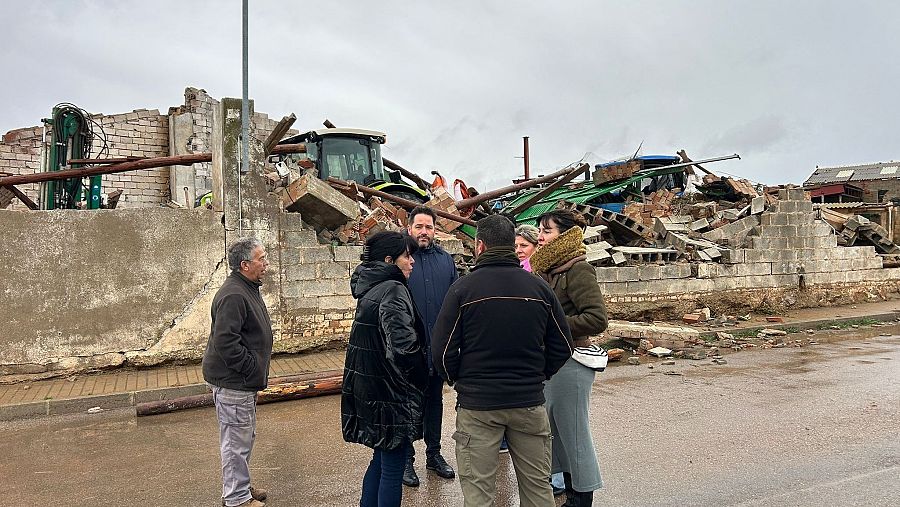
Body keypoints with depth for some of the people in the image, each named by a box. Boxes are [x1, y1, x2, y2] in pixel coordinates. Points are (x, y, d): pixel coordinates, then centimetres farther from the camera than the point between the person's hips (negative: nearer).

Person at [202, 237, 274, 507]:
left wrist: (257, 372, 17)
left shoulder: (248, 289, 11)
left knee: (245, 436, 22)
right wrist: (252, 369, -20)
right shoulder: (233, 296, -24)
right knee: (237, 440, 2)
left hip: (243, 382, 11)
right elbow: (225, 342, -29)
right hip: (232, 383, -11)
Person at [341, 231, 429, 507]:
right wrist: (419, 377, -10)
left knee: (381, 458, 22)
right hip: (390, 392, -9)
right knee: (392, 467, 3)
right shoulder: (393, 291, -19)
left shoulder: (370, 288, 9)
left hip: (368, 389, 9)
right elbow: (403, 346, -28)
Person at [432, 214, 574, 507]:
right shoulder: (539, 288, 0)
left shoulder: (463, 288, -9)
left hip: (477, 404, -3)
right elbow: (563, 347, 4)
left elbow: (442, 352, -9)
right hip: (530, 402, 3)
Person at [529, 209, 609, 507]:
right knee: (559, 431, 19)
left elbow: (597, 318, -22)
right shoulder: (548, 269, 9)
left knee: (574, 432, 5)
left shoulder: (578, 270, -16)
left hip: (570, 364, -9)